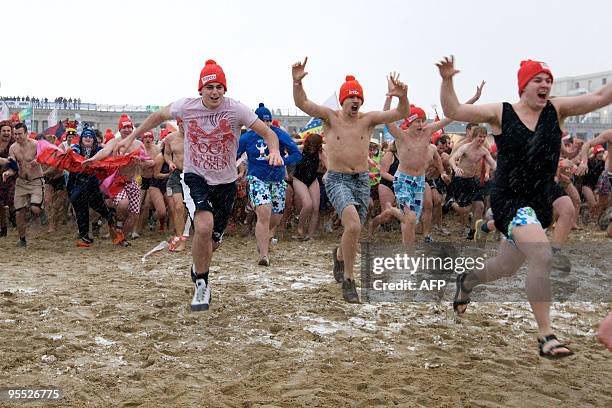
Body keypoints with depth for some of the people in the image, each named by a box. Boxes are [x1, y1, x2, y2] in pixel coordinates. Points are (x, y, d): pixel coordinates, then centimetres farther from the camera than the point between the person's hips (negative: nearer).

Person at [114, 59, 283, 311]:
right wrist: (131, 137, 13)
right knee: (204, 227, -27)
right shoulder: (186, 107, -9)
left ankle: (198, 268, 49)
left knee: (214, 238, 12)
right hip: (195, 177, -1)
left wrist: (274, 151, -32)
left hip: (226, 182, 2)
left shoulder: (236, 110, -13)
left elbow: (268, 133, -11)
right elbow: (159, 116, 11)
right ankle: (202, 284, -5)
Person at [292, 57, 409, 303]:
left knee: (353, 232, 15)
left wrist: (403, 98, -28)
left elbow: (402, 114, -7)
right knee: (353, 225, -27)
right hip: (337, 180, -4)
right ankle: (348, 280, -12)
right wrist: (297, 82, -34)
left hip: (362, 181, 4)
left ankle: (339, 255, 52)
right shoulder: (330, 117, -2)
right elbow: (302, 103, -16)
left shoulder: (368, 119, 3)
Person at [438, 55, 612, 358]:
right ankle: (546, 336, -14)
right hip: (510, 200, -5)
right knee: (543, 258, -25)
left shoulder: (557, 110, 2)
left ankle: (467, 281, 48)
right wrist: (447, 81, -23)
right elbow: (453, 111, -8)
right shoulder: (501, 114, -5)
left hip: (544, 197, 5)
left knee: (506, 267, 15)